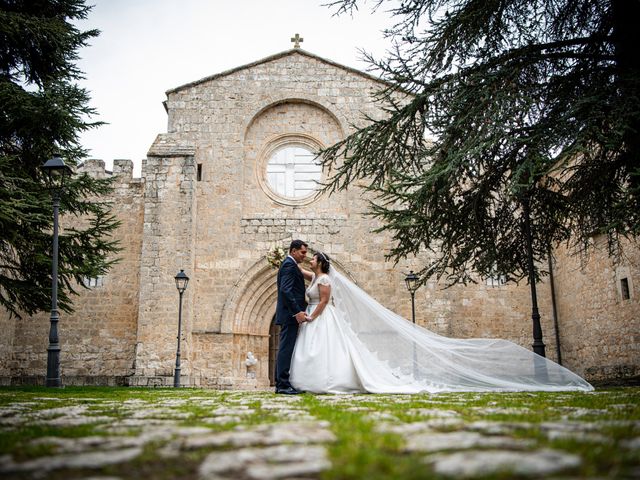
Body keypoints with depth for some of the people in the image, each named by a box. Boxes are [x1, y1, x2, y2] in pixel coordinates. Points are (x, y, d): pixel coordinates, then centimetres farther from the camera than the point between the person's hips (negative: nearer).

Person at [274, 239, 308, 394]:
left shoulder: (289, 264, 20)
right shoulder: (289, 265, -12)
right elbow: (285, 290, -23)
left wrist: (303, 305, 19)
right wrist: (297, 312, -25)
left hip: (289, 315, 11)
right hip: (290, 315, -11)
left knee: (285, 349, 11)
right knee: (286, 348, -9)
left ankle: (280, 384, 15)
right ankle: (283, 384, -7)